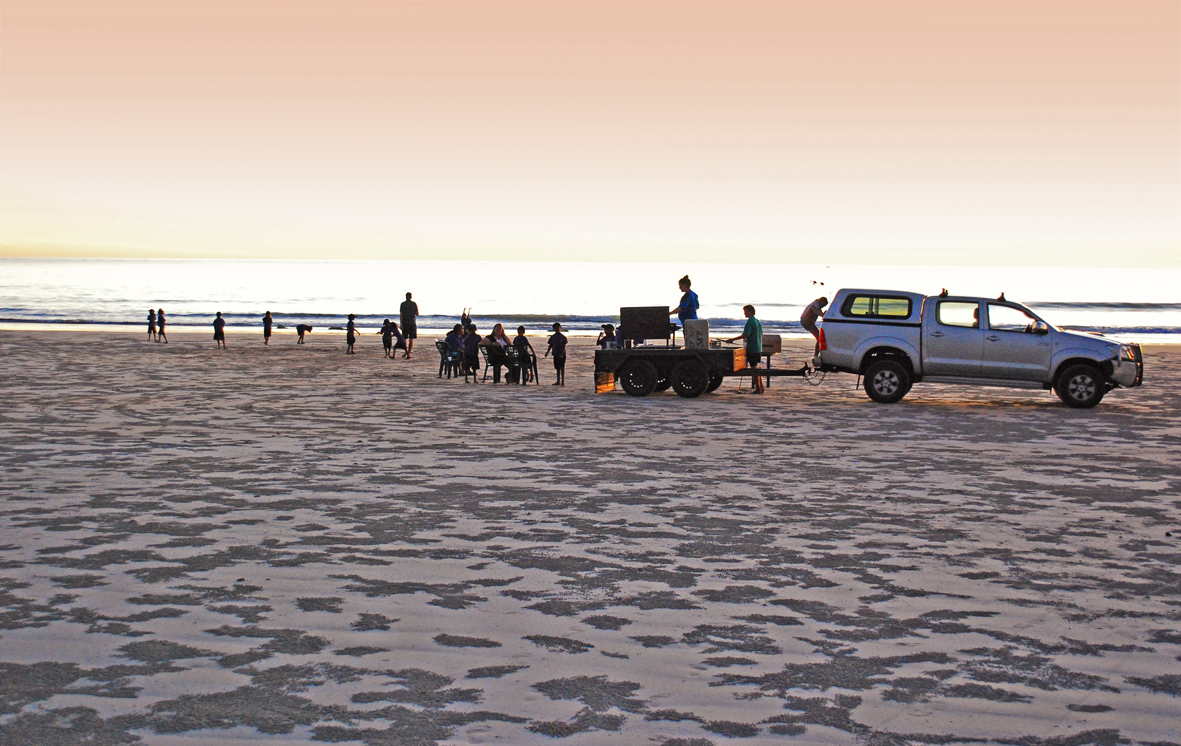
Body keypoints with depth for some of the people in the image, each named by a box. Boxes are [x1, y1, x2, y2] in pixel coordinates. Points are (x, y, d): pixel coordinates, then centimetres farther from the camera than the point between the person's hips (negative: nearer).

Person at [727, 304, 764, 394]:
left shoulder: (750, 322, -15)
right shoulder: (758, 321, 12)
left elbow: (745, 335, -24)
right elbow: (761, 334, 20)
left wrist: (733, 339, -21)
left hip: (752, 349, -9)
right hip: (759, 349, 9)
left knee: (754, 368, -4)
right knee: (756, 368, 16)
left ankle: (758, 389, -3)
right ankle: (761, 387, 19)